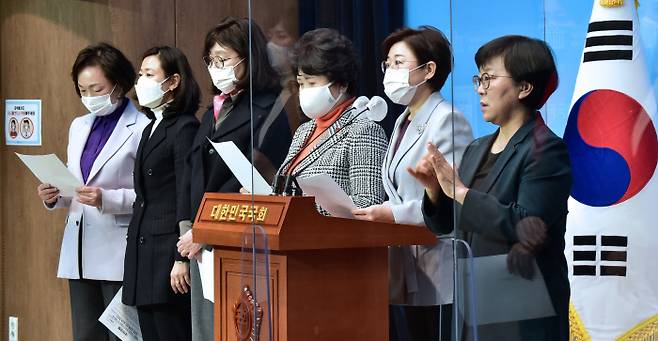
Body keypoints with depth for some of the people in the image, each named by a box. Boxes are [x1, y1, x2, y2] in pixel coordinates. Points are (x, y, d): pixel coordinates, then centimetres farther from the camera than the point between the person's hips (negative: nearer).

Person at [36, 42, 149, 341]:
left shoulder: (141, 129, -8)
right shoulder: (79, 126, 16)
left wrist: (107, 199, -22)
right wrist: (55, 197, 2)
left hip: (118, 253, -7)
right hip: (79, 252, 7)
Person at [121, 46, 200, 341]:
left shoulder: (184, 127, -9)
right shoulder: (151, 128, 18)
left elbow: (187, 195, -14)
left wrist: (182, 259, -18)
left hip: (169, 250, -9)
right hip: (143, 249, 9)